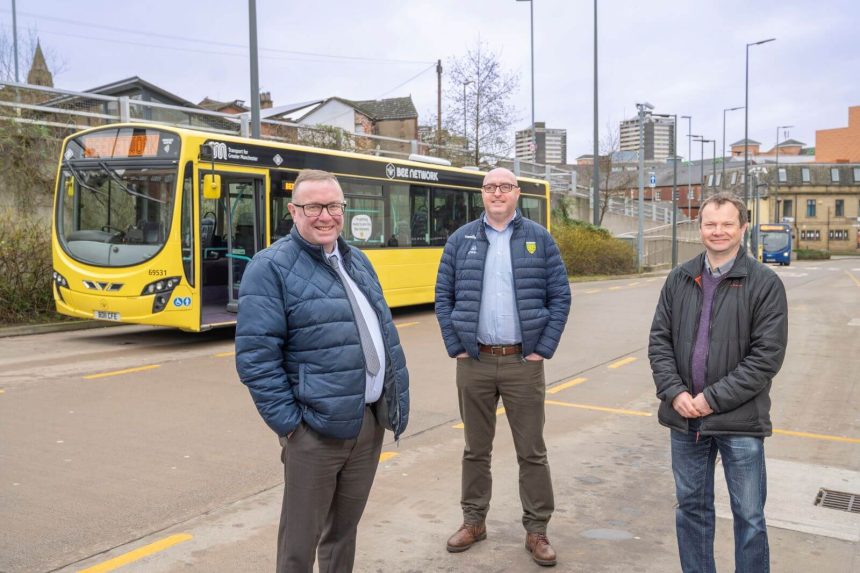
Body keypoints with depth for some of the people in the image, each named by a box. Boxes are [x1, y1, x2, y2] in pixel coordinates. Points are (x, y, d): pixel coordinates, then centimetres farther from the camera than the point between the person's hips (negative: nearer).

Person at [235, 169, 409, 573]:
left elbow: (386, 333, 17)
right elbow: (255, 357, -15)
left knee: (345, 529, 21)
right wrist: (288, 422, -17)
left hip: (371, 422, 7)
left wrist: (398, 399, 11)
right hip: (317, 430, -6)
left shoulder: (357, 261, 13)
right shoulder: (272, 267, -10)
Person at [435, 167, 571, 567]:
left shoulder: (539, 239, 2)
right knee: (476, 448, 13)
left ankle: (537, 530, 20)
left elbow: (560, 297, 1)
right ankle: (473, 521, 29)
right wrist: (455, 347, -2)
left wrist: (544, 350, -5)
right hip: (474, 362, 1)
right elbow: (443, 297, 5)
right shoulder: (461, 239, 4)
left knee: (532, 451, 7)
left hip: (523, 361, -1)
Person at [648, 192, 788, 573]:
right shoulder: (679, 279, 6)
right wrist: (674, 392, -8)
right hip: (684, 417, 4)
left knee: (749, 516, 8)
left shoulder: (764, 283, -6)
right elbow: (659, 340, 6)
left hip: (740, 421, -3)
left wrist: (714, 399, -15)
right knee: (691, 507, 16)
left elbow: (767, 355, -11)